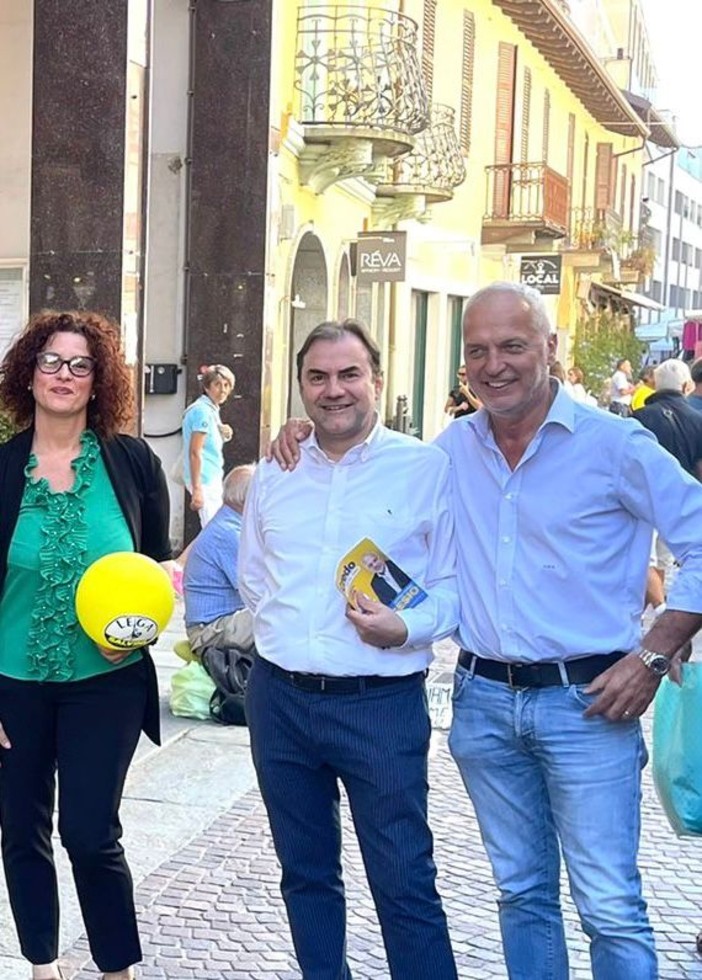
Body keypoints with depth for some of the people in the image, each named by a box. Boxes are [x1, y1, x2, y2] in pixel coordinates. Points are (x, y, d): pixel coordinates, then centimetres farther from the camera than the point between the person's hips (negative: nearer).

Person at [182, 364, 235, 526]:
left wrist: (222, 436, 8)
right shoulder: (202, 411, -15)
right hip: (205, 481, -10)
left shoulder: (212, 410, 14)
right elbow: (195, 452, -20)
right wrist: (197, 489, -23)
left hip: (213, 478, 10)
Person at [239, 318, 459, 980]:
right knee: (305, 871, 17)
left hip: (381, 701, -5)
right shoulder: (273, 475, 11)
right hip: (278, 696, 5)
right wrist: (280, 628, 8)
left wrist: (408, 628, -20)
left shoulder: (427, 469, -4)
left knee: (405, 884, -1)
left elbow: (457, 584, -5)